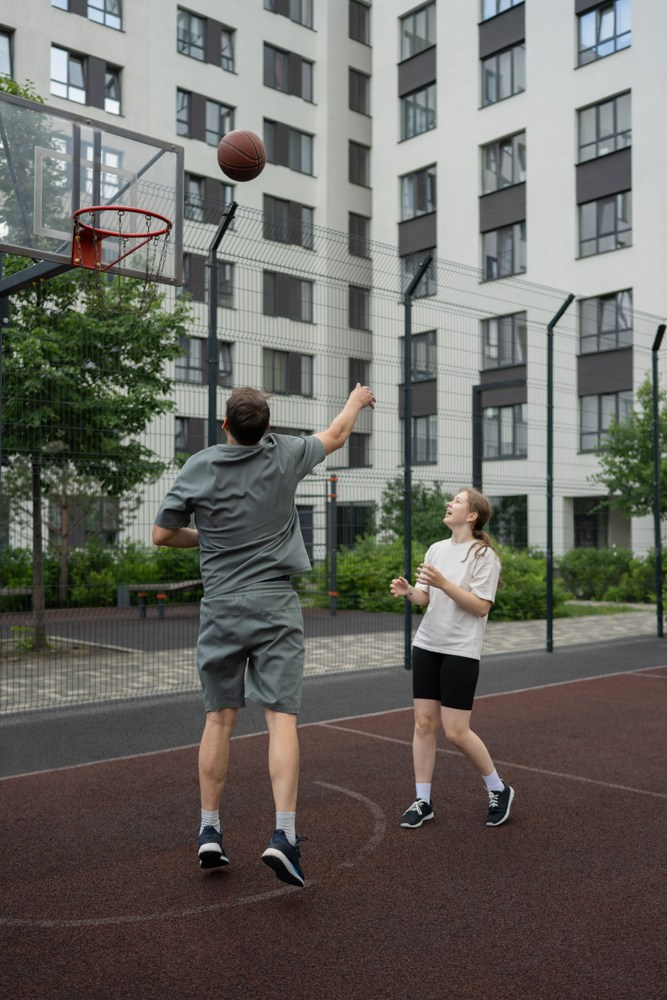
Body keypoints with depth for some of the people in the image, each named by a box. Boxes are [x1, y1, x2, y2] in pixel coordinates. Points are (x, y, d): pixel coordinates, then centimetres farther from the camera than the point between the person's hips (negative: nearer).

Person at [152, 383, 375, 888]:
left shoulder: (199, 467, -1)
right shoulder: (283, 455, -1)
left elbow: (162, 533, 4)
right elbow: (335, 436, 18)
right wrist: (357, 399, 37)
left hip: (220, 608, 1)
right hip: (275, 605, -1)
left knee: (220, 719, 10)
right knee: (282, 717, -3)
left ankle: (209, 832, 16)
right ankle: (284, 835, -10)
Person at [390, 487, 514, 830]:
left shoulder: (484, 555, -9)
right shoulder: (437, 549, 10)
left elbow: (480, 607, -15)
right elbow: (426, 598, 13)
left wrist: (443, 583, -24)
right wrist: (408, 592, -9)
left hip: (461, 651, -6)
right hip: (427, 645, 6)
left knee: (456, 731, -4)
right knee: (424, 723, 5)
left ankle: (499, 790, 18)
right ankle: (422, 801, 16)